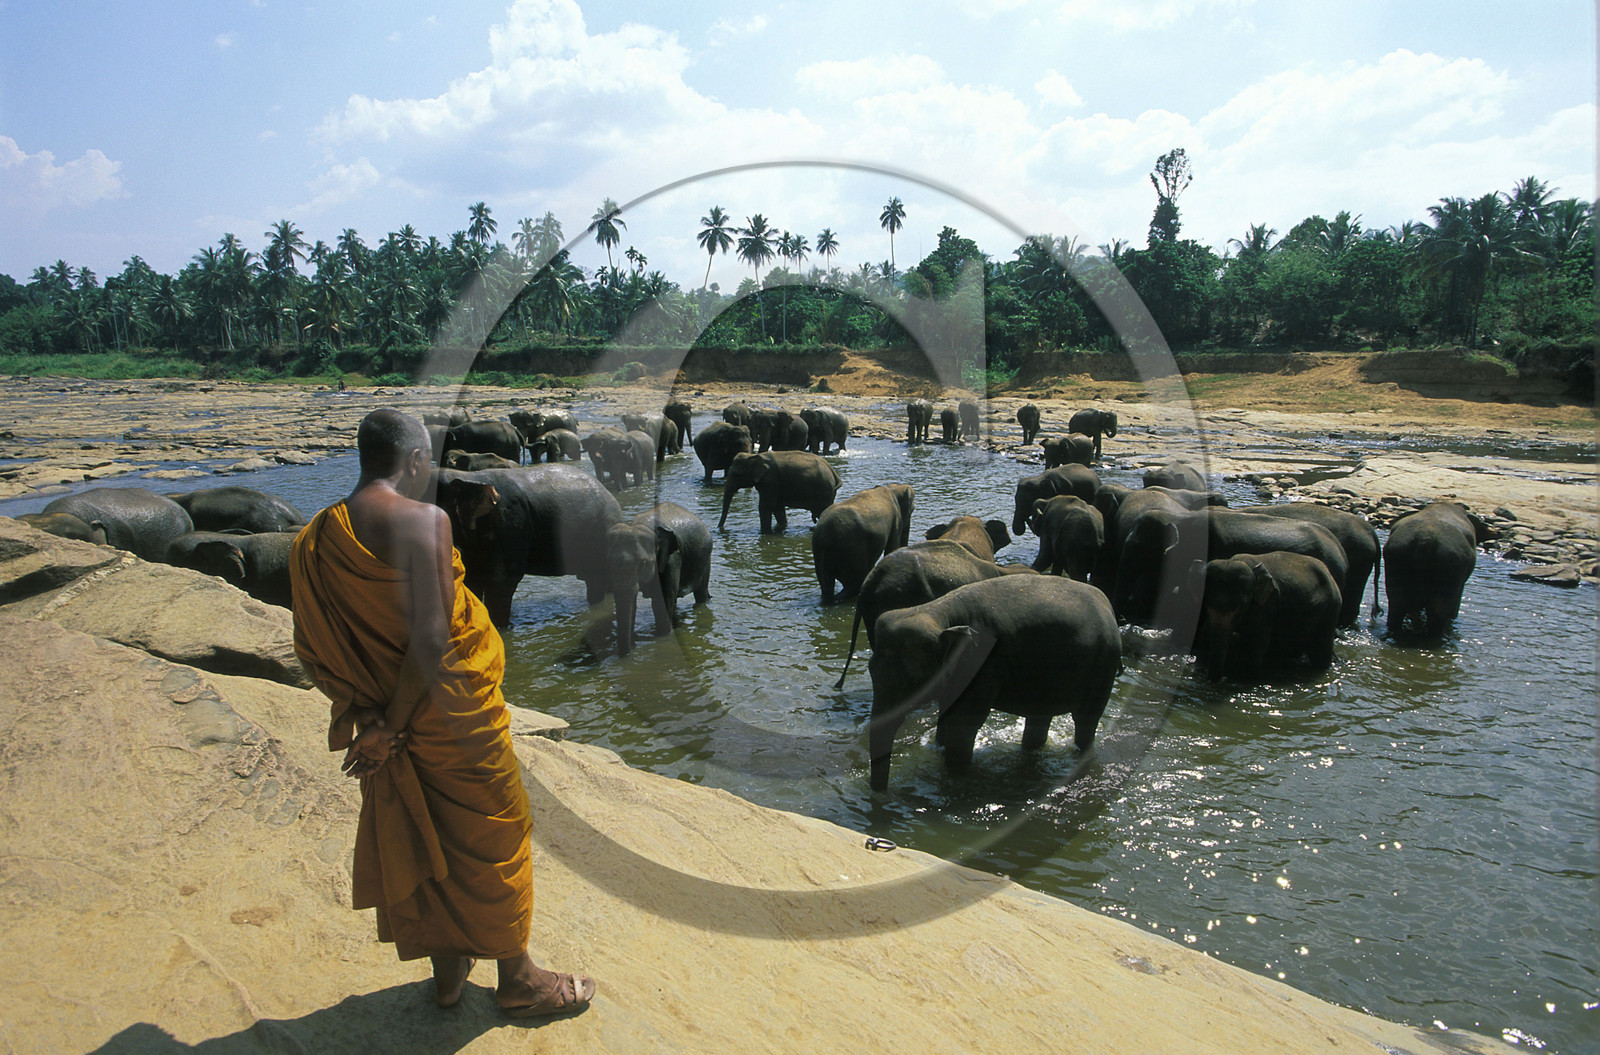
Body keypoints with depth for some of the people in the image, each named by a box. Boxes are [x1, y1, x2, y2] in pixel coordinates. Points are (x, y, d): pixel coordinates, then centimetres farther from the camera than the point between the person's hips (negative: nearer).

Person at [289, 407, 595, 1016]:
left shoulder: (317, 538, 2)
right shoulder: (424, 520, -20)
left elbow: (312, 647, 3)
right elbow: (431, 638, -24)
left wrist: (362, 708, 3)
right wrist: (395, 726, -16)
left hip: (382, 710, 7)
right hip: (449, 708, -7)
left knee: (415, 837, 19)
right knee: (488, 834, 9)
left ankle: (447, 971, 35)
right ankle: (517, 979, 23)